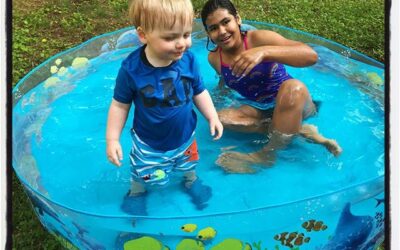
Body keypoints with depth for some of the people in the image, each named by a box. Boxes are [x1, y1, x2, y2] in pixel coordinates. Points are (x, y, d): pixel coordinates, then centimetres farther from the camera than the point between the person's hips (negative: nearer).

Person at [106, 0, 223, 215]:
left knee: (189, 166, 30)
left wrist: (212, 117, -4)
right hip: (149, 144, -2)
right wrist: (112, 139, -14)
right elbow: (120, 105, -15)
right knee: (144, 176, 20)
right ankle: (136, 192, 55)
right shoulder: (131, 68, -28)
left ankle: (191, 180, 64)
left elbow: (199, 92, -2)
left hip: (185, 136, 3)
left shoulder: (188, 60, -21)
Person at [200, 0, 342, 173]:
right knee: (221, 118, -23)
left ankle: (267, 155, -20)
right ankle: (300, 130, -21)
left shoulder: (258, 38, -17)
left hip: (293, 104, -4)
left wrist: (264, 52, -42)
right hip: (259, 110, 5)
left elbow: (311, 55, -32)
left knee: (293, 87, -38)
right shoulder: (214, 58, -2)